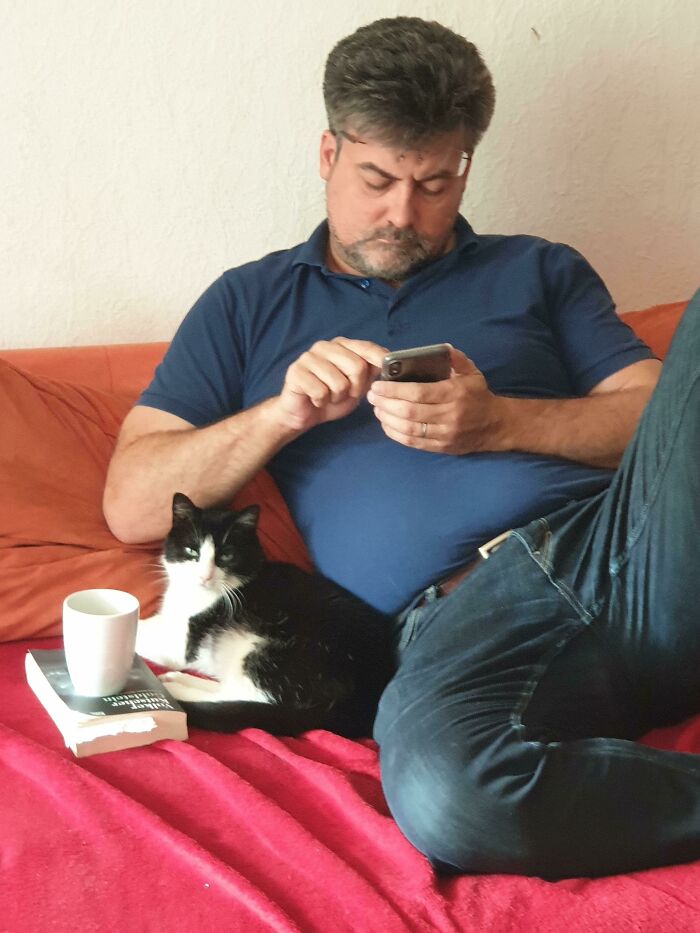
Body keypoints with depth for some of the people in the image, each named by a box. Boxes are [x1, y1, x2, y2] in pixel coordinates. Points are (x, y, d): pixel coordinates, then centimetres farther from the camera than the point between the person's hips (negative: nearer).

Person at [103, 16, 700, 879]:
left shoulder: (539, 272, 24)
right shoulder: (249, 304, 21)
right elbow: (132, 506, 13)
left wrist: (499, 422, -5)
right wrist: (282, 414, -3)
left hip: (620, 540, 2)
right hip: (460, 621, -1)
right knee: (440, 792, -38)